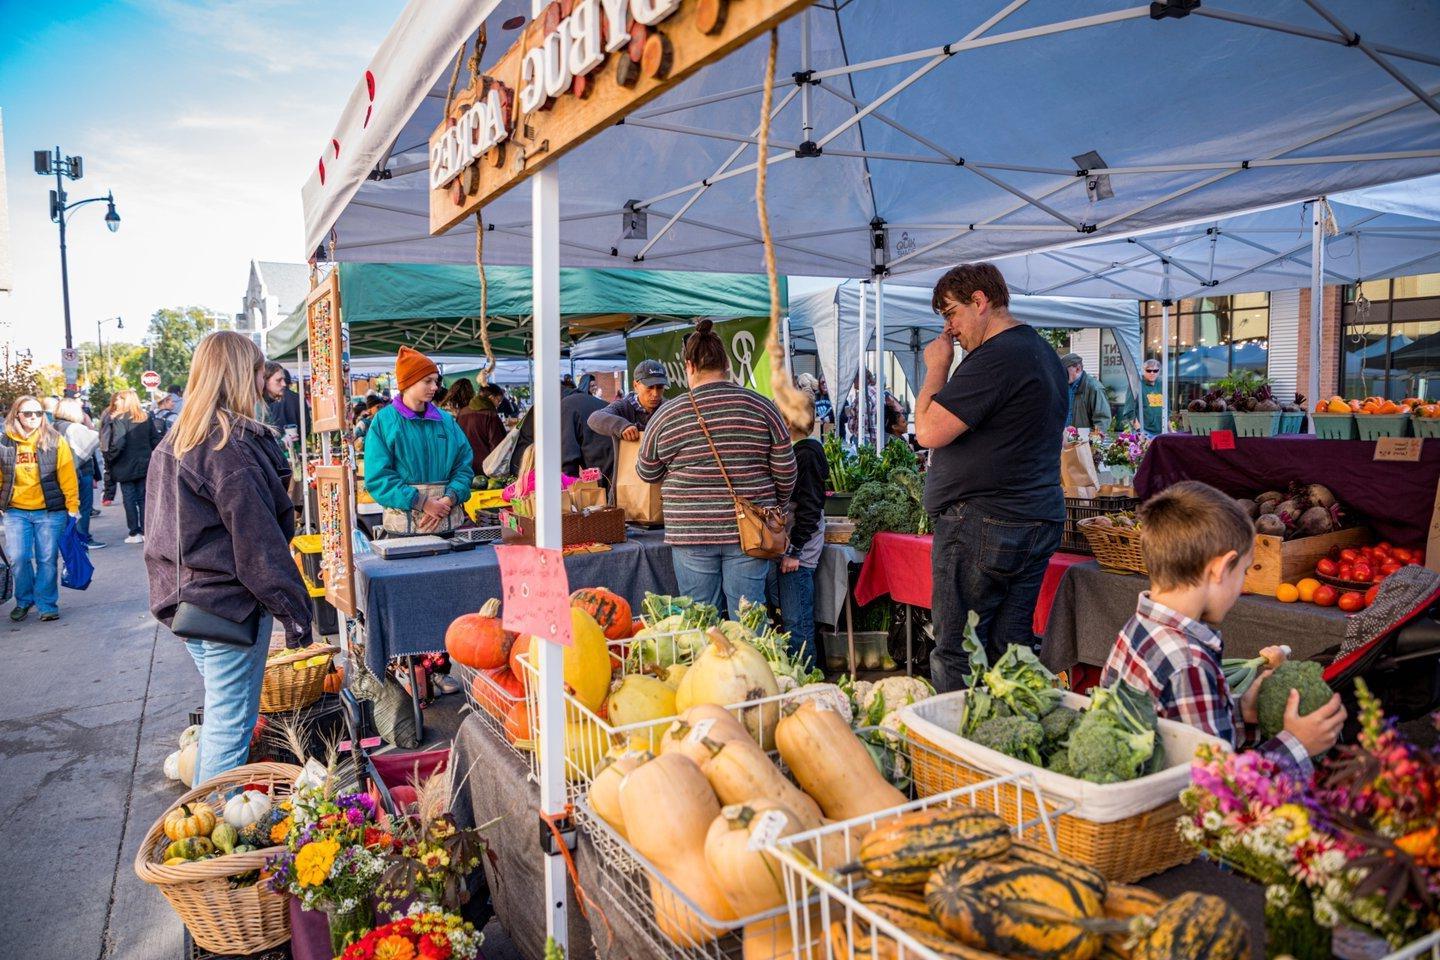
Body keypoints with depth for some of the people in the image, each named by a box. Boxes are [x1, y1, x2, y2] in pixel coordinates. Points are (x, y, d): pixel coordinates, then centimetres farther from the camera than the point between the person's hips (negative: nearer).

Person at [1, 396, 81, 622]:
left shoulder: (55, 441, -4)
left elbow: (67, 477, -3)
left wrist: (72, 507, -4)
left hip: (50, 511, -2)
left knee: (47, 559, 2)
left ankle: (47, 605, 17)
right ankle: (24, 601, 24)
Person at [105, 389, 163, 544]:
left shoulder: (120, 419, -12)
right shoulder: (147, 418, 4)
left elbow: (118, 444, -21)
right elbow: (155, 439, 4)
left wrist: (108, 460, -10)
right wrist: (150, 457, 13)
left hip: (126, 466, -5)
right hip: (144, 465, 5)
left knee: (129, 499, 3)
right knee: (143, 498, 10)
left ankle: (134, 533, 6)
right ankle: (146, 531, 10)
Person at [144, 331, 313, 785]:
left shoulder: (177, 440, 11)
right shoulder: (231, 446, -18)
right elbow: (258, 540, -20)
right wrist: (294, 608, -15)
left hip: (185, 596, 10)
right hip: (229, 603, -10)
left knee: (220, 716, 22)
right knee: (231, 725, 1)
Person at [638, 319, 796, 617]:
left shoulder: (668, 414, -3)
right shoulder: (761, 407, -1)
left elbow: (647, 473, 9)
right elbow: (786, 471, 2)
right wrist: (776, 506, 19)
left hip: (691, 534, -1)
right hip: (748, 530, 1)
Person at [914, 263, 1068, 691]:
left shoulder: (995, 357, -16)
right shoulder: (1045, 354, 17)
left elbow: (929, 431, -19)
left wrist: (937, 367, -6)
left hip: (982, 524, -10)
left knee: (956, 658, -2)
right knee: (1013, 650, 14)